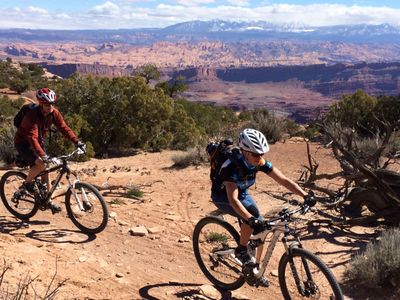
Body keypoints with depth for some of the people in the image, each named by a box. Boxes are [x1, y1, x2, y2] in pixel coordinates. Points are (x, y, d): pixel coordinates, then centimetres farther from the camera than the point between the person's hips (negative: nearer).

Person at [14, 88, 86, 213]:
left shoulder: (54, 113, -13)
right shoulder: (32, 115, -32)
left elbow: (64, 127, -12)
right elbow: (32, 137, -40)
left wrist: (77, 141, -25)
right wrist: (42, 155, -52)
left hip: (39, 141, 6)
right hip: (23, 143, -6)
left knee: (45, 170, 4)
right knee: (41, 164, -28)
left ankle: (49, 201, 13)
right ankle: (27, 183, -1)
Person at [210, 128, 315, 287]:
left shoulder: (260, 163, -22)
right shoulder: (231, 166, -38)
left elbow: (284, 180, -22)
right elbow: (233, 199, -47)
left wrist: (305, 195, -33)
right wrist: (250, 219, -59)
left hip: (242, 193, 6)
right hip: (222, 196, -6)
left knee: (261, 227, -4)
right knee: (253, 217, -31)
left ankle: (255, 268, 14)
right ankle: (241, 250, -9)